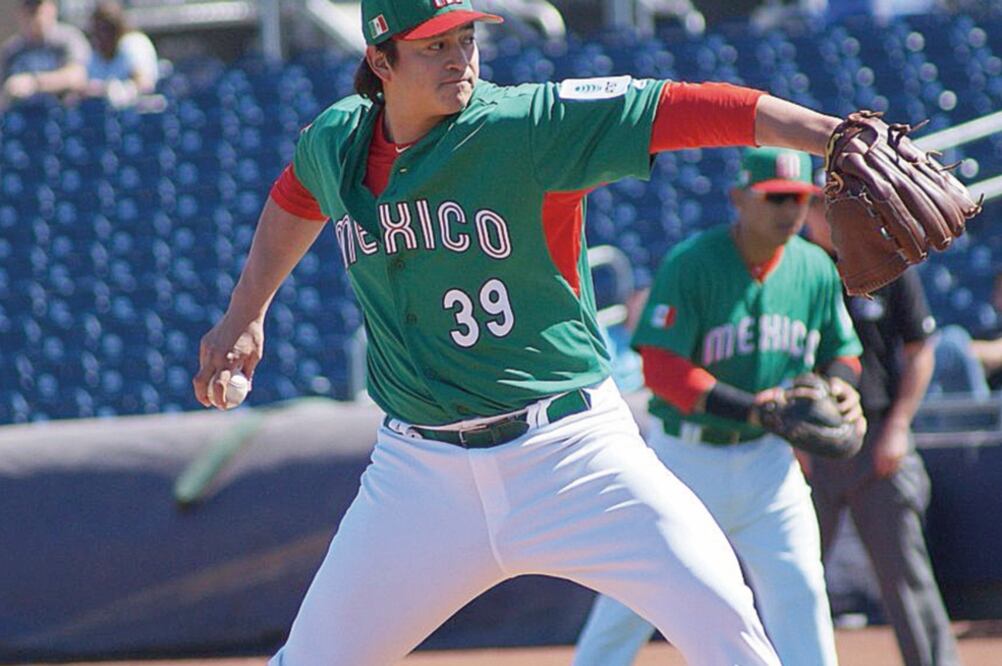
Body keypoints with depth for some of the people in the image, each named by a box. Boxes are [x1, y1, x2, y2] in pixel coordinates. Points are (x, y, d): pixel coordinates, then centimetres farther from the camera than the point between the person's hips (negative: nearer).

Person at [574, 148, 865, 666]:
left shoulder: (816, 270, 1)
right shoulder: (690, 264, -16)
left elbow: (842, 351, 15)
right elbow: (661, 370, -21)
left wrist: (840, 386, -10)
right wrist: (751, 408, -30)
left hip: (766, 457, 4)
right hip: (686, 454, -4)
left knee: (799, 592, -3)